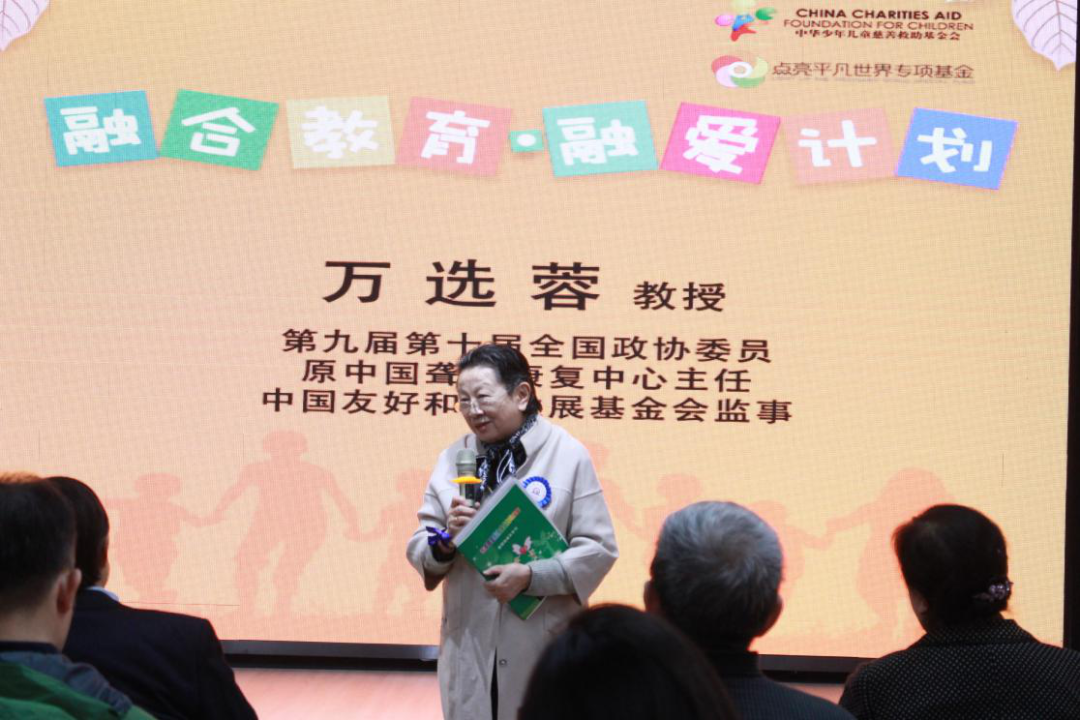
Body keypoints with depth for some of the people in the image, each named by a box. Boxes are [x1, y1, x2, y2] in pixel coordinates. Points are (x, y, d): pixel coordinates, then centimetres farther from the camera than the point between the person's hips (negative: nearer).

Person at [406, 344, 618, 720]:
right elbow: (418, 548, 7)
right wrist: (445, 541, -16)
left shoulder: (568, 455, -5)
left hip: (545, 647, -3)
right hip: (470, 646, 3)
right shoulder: (453, 459, 6)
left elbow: (598, 548, -7)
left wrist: (530, 576, -19)